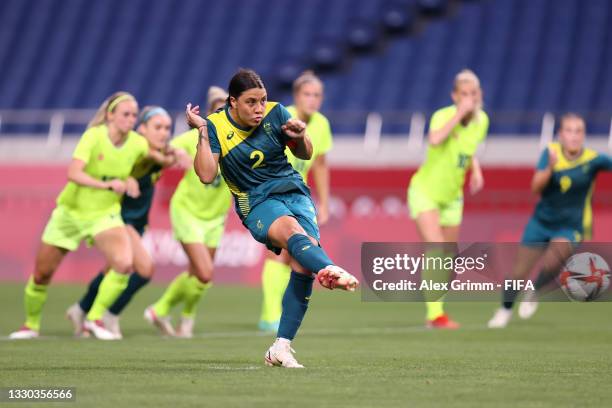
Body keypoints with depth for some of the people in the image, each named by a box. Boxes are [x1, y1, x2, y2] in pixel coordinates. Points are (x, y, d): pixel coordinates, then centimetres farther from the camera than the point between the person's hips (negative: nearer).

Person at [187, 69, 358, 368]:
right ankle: (332, 271, -69)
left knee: (302, 264, -20)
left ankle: (281, 348, -16)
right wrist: (202, 133, -19)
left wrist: (300, 137, -8)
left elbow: (305, 155, 14)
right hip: (257, 203, -3)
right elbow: (207, 175, -14)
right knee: (292, 229, -37)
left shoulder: (275, 113, 1)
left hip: (294, 191, 3)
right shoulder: (215, 125, -4)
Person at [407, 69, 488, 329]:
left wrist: (476, 170, 0)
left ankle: (435, 312, 25)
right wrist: (460, 112, -43)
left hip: (452, 196, 6)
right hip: (425, 191, -6)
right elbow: (434, 140, -46)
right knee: (435, 249, -22)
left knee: (449, 258, 9)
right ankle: (435, 314, -22)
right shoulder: (443, 116, -22)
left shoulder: (482, 120, -4)